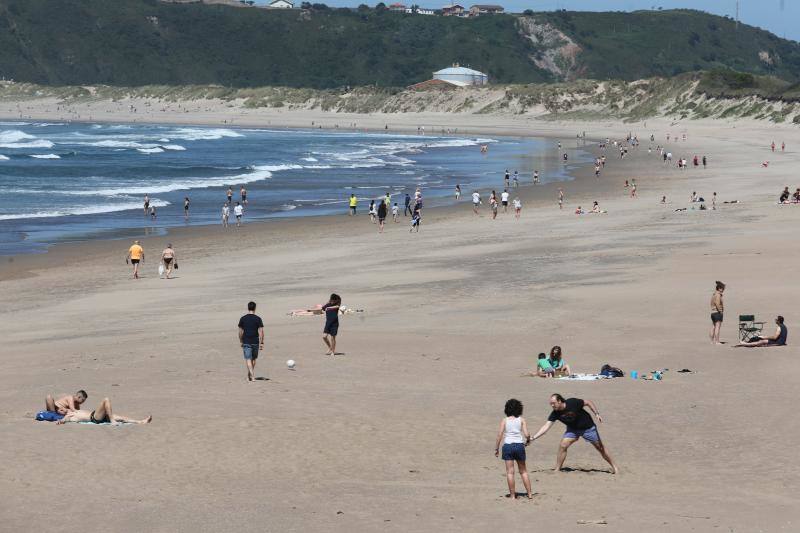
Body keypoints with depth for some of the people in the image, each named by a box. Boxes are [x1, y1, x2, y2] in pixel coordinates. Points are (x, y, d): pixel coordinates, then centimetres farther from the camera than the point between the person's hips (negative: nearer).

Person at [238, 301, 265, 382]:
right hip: (255, 342, 1)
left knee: (248, 359, -2)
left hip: (246, 342, -1)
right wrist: (261, 343, -3)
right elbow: (261, 332, -7)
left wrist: (240, 341, 17)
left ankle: (252, 376, -16)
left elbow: (240, 332, 4)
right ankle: (250, 375, 27)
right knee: (254, 359, 18)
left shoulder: (243, 319, -1)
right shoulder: (258, 319, -4)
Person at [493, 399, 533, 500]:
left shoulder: (504, 421, -1)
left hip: (508, 446, -1)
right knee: (523, 471, 14)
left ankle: (512, 495, 1)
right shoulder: (522, 420, 0)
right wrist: (528, 440, 15)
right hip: (519, 445, 1)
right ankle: (529, 493, 15)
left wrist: (496, 448, 2)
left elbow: (499, 435, -6)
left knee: (510, 472, 2)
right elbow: (526, 434, -7)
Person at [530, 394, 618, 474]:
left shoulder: (573, 403, -31)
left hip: (588, 427, -3)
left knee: (600, 448, 4)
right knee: (562, 446, -15)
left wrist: (597, 414, -23)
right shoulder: (555, 413, -19)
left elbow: (588, 402, -17)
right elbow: (546, 427, -20)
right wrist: (533, 437, -29)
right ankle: (557, 470, -4)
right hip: (572, 429, 3)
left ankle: (614, 467, 20)